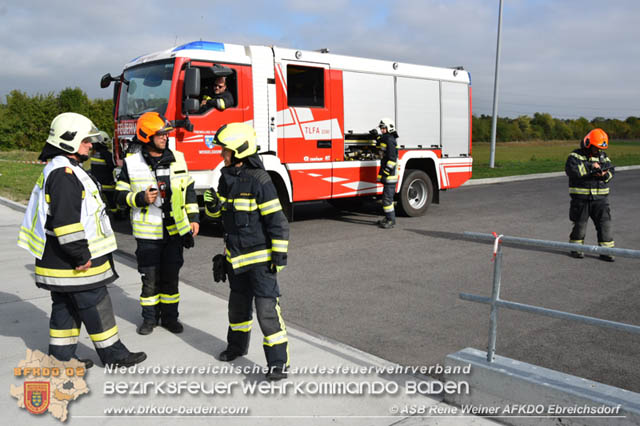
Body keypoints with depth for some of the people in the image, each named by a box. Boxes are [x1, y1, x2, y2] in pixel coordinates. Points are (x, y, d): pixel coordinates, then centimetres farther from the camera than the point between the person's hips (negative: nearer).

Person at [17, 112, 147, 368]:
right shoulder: (63, 174, -19)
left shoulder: (63, 170, 17)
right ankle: (112, 354, 10)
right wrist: (81, 255, -22)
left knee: (66, 306, 16)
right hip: (72, 262, -11)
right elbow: (66, 220, -25)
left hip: (62, 261, 11)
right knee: (96, 305, -1)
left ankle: (61, 355, 25)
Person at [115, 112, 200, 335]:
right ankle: (150, 317, 24)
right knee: (150, 277, 7)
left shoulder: (177, 158, 4)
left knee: (171, 275, 10)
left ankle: (169, 316, 24)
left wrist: (193, 218, 6)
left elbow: (188, 189, 11)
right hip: (148, 233, -2)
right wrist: (141, 198, -17)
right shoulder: (132, 163, -4)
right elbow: (121, 195, 1)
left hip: (175, 230, 2)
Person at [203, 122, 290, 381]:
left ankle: (278, 362, 2)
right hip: (236, 257, 8)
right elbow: (218, 212, 16)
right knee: (238, 304, 23)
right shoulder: (226, 178, 6)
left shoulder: (259, 180, -18)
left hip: (260, 257, -8)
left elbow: (277, 221, -19)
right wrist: (212, 205, -8)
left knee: (267, 308, -8)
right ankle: (237, 345, 43)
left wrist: (280, 254, -20)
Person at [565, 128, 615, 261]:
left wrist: (605, 175, -15)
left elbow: (611, 171, 8)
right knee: (580, 223, 7)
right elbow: (571, 170, -21)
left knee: (604, 223, 0)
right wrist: (590, 166, -23)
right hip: (581, 198, -3)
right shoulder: (575, 156, -5)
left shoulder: (603, 156, 11)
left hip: (600, 197, 4)